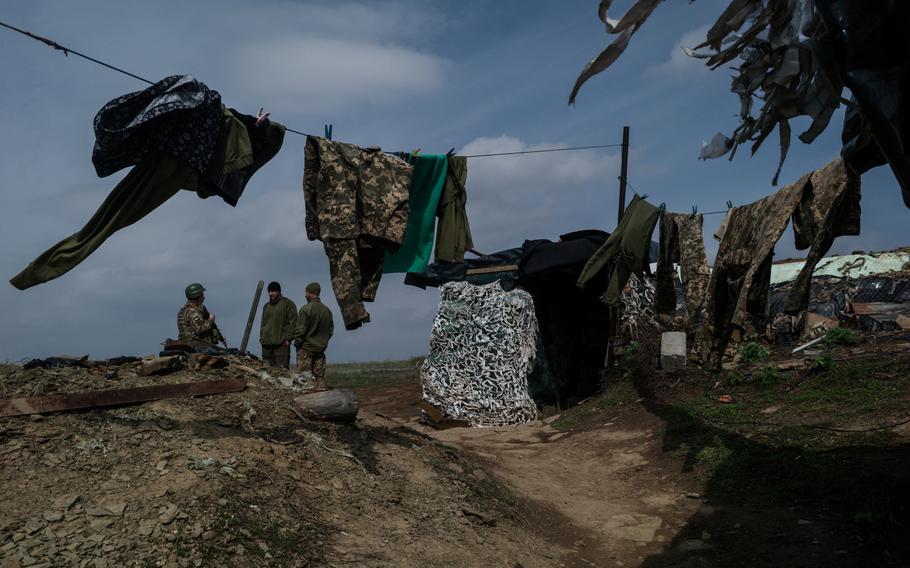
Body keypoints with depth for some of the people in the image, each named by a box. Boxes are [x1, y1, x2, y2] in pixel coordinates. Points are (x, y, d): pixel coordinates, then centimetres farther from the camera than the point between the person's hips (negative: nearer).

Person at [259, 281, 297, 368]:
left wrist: (288, 338, -12)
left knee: (282, 369, -12)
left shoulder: (287, 303, 1)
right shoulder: (266, 306, 22)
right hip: (266, 343, 7)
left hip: (281, 343, -7)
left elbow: (293, 322, -5)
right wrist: (261, 337, 16)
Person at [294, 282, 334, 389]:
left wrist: (297, 344, -1)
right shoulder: (327, 310, 6)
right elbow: (331, 330, 12)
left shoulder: (306, 309, -14)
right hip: (320, 348, 6)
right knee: (320, 376, 10)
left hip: (306, 348, -6)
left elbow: (300, 330, -14)